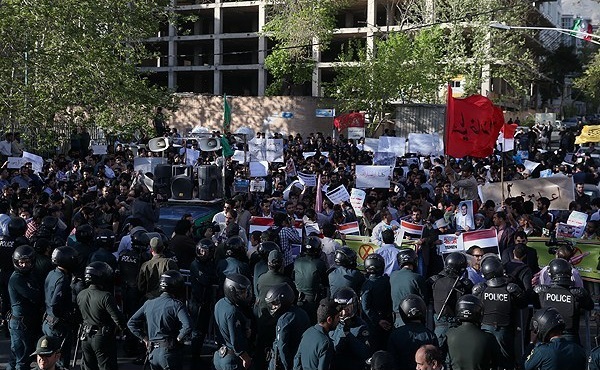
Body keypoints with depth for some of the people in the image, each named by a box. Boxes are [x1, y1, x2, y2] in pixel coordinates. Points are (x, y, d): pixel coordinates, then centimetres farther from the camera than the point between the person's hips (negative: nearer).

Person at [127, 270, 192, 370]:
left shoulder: (149, 304, 7)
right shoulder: (176, 305, -11)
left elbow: (131, 323, 8)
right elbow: (187, 327, -25)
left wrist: (145, 339, 10)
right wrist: (178, 339, -7)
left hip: (152, 353, 6)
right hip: (169, 352, -5)